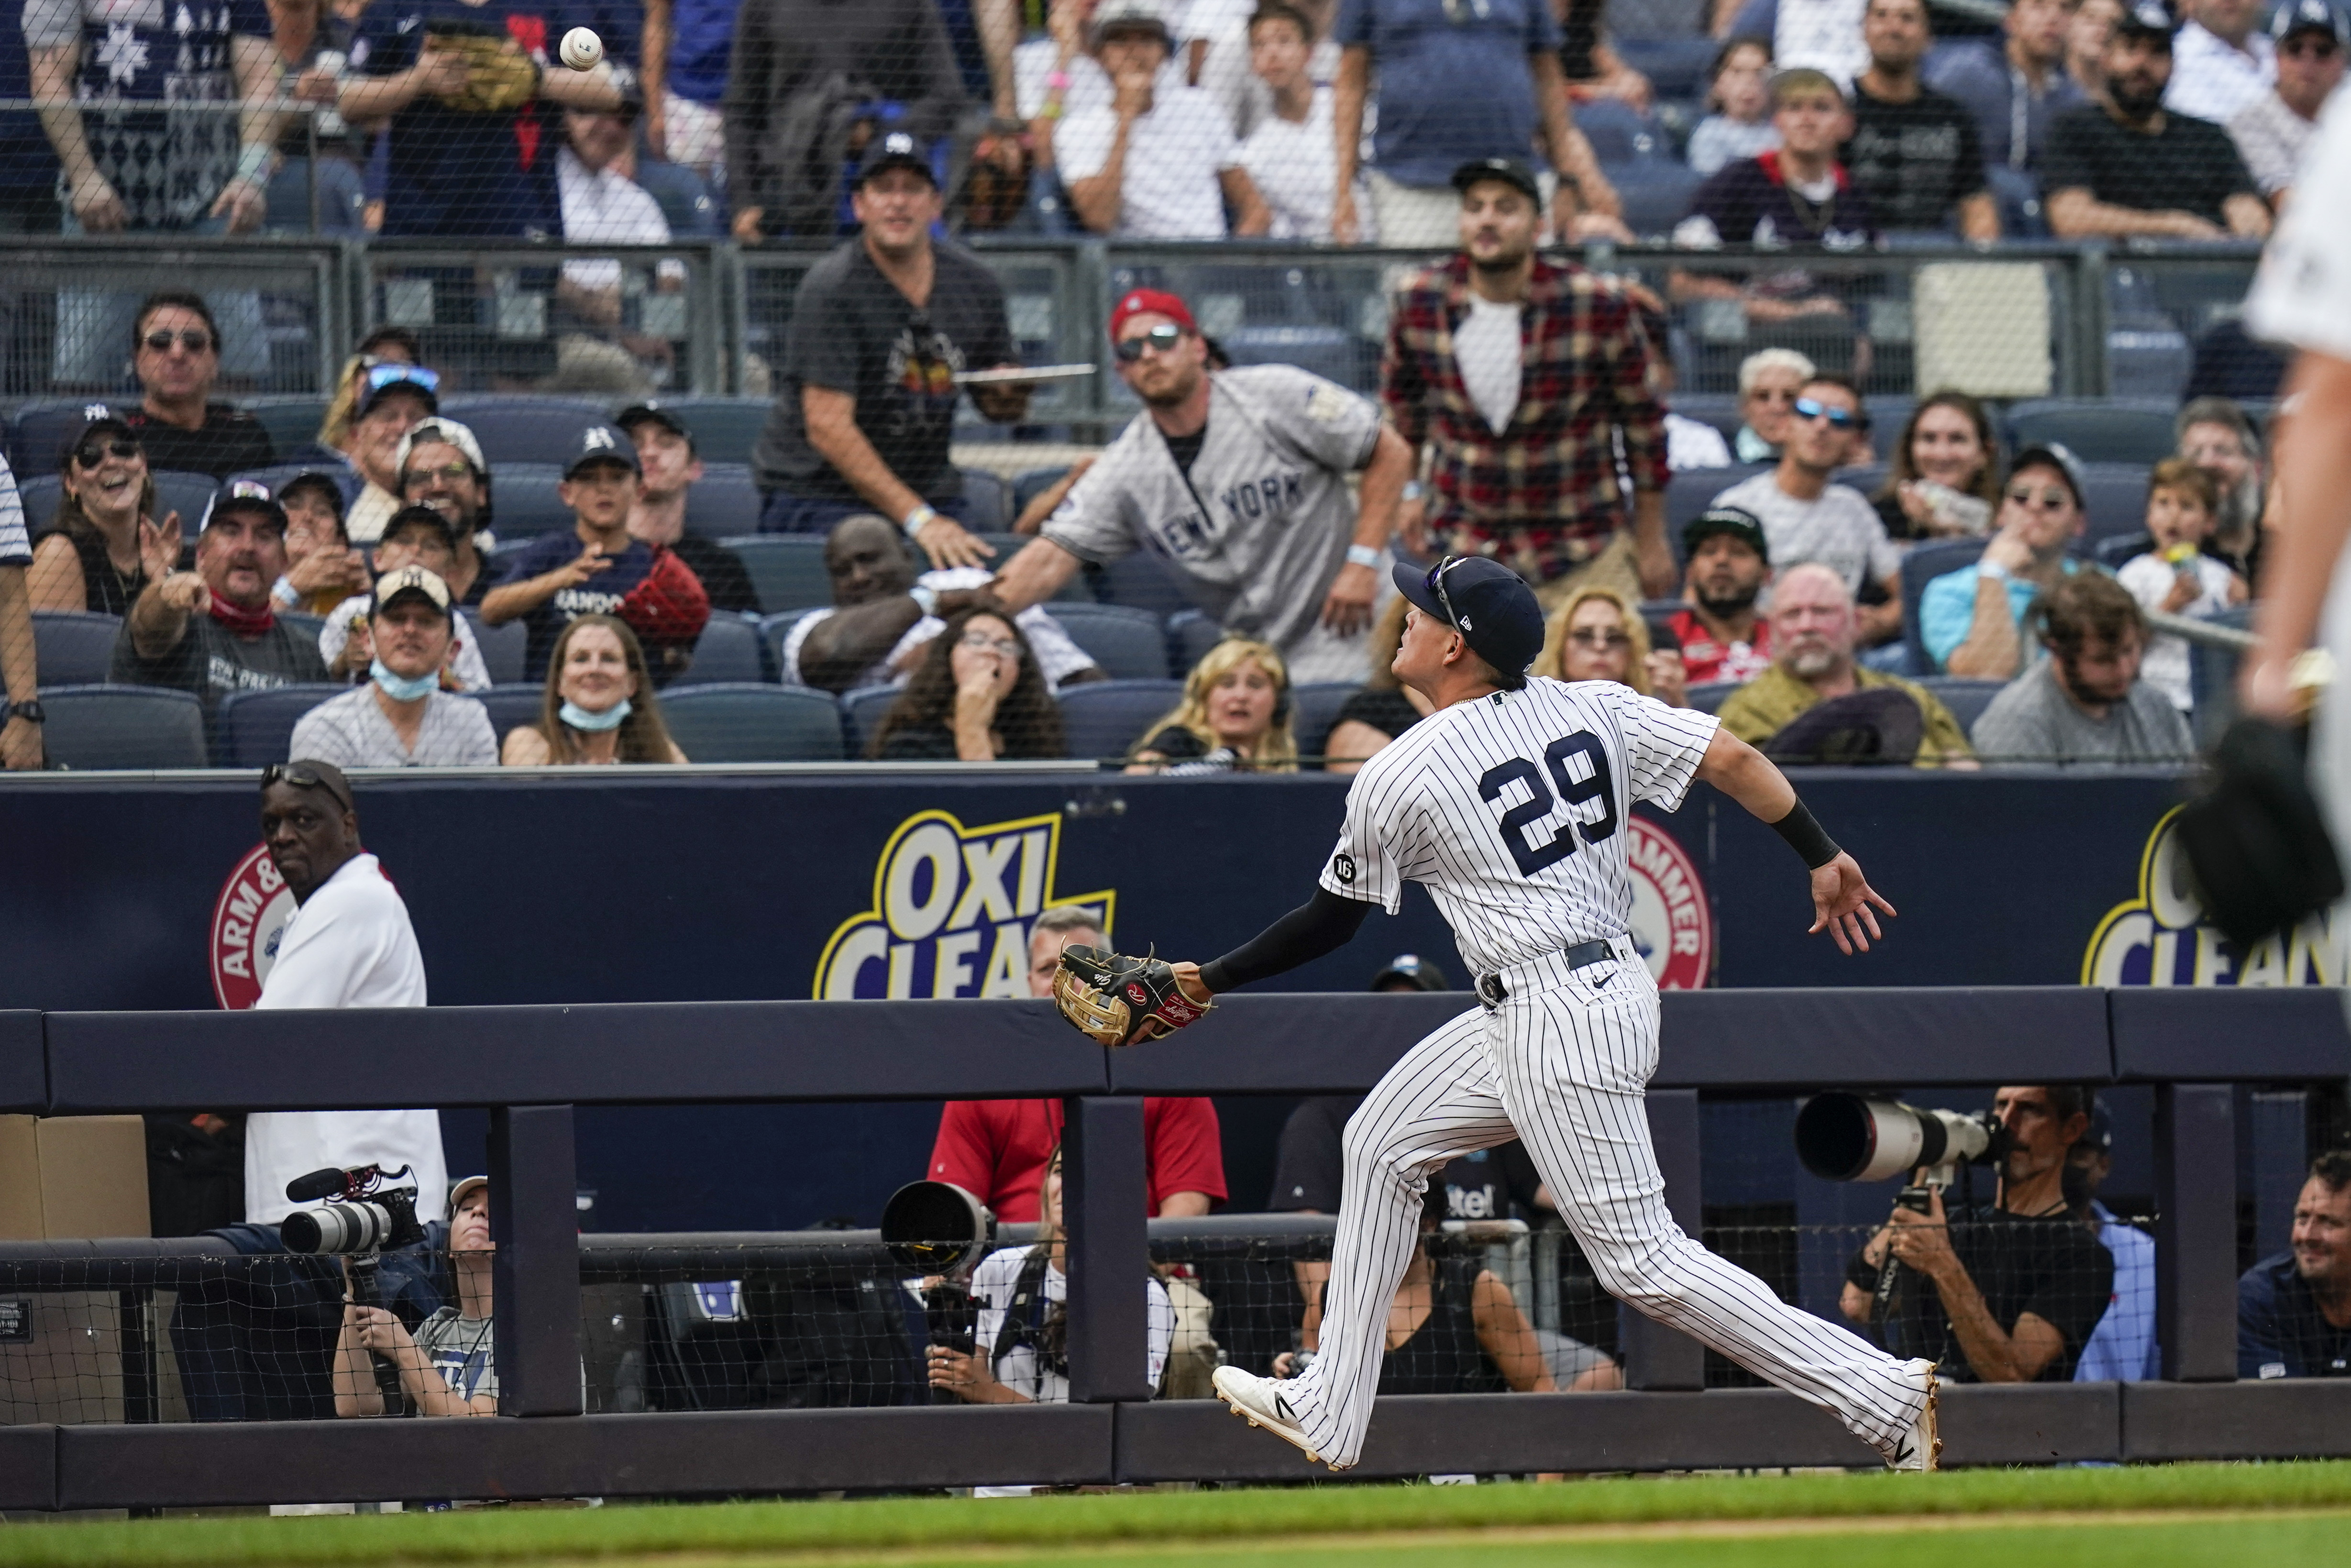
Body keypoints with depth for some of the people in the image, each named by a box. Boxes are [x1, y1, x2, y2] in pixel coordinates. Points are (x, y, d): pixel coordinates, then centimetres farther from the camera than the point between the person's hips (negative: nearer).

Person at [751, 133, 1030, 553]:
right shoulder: (830, 289, -13)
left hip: (929, 488, 5)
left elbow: (995, 403, 19)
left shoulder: (975, 282, 5)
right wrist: (917, 518, -25)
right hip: (819, 497, -5)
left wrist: (1009, 400, -8)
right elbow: (827, 427, -19)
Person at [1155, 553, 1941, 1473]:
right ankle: (1329, 1415, 24)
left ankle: (1885, 1397, -11)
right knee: (1381, 1143, 19)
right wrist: (1824, 859, 5)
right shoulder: (1595, 710, 6)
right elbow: (1732, 758, -4)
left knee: (1642, 1262, -7)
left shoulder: (1397, 778, -8)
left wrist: (1211, 981, 17)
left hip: (1557, 1021, -9)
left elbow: (1334, 920, 4)